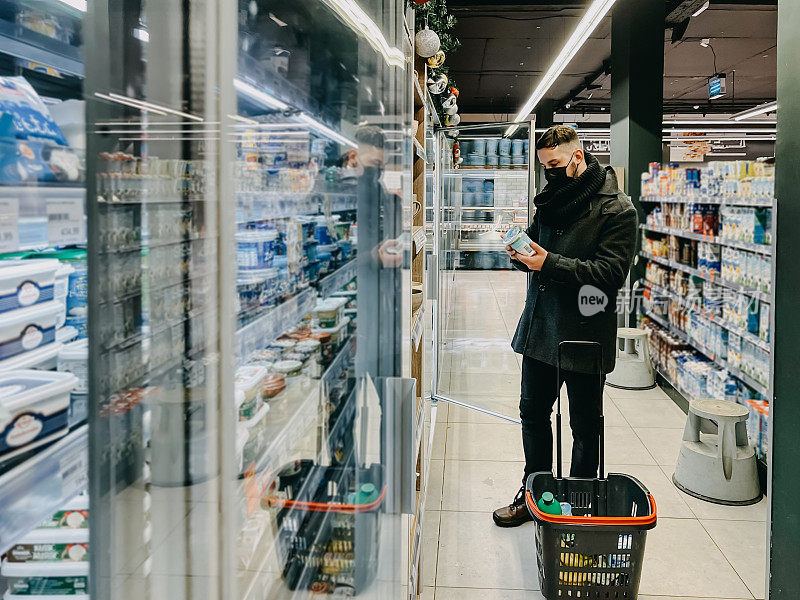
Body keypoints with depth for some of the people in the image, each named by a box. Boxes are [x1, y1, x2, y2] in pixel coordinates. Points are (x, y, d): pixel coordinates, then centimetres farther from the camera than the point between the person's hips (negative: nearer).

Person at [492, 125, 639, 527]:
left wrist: (550, 263, -26)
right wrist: (521, 255, -2)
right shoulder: (550, 201, 12)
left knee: (585, 427, 7)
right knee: (533, 413, 17)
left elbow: (612, 271, -20)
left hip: (585, 335, -7)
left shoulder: (617, 211, -11)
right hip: (540, 328, 7)